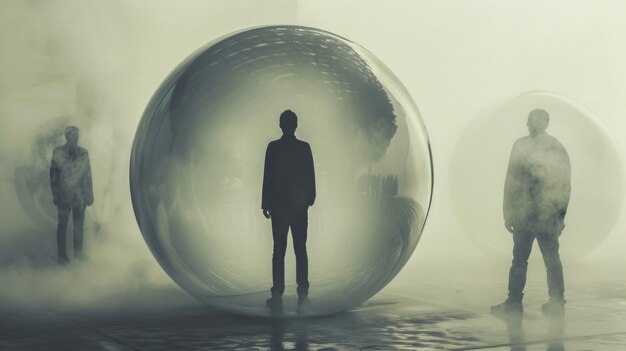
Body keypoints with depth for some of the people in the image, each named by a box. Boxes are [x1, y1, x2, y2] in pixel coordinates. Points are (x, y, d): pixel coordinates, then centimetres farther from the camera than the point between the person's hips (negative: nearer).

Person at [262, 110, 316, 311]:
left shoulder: (273, 147, -6)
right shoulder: (305, 148, -2)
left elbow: (267, 177, -5)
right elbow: (310, 177, 1)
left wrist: (265, 204, 2)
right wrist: (310, 199, 14)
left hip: (279, 205, -1)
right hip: (299, 205, 1)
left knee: (279, 251, 0)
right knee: (301, 250, 5)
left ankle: (278, 296, -3)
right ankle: (302, 294, 3)